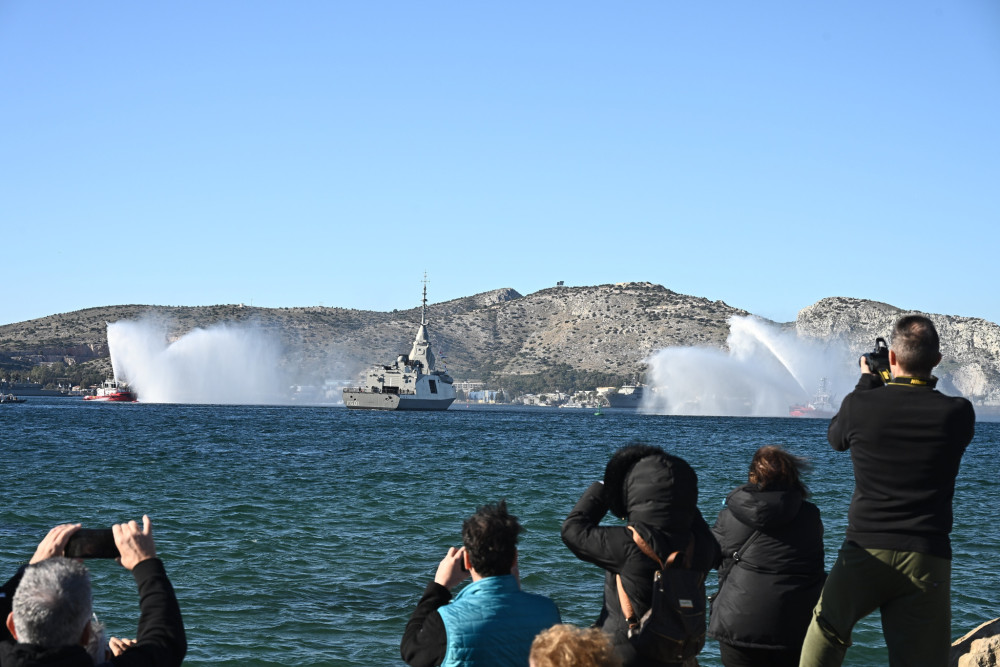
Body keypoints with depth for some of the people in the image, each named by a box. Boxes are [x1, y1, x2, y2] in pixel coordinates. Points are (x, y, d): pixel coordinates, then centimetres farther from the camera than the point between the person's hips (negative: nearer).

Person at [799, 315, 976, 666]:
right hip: (927, 558, 0)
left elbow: (836, 436, 17)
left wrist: (867, 381, 25)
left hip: (865, 552, 0)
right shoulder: (958, 413, -6)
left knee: (827, 631, 24)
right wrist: (926, 384, 21)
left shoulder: (861, 404, -6)